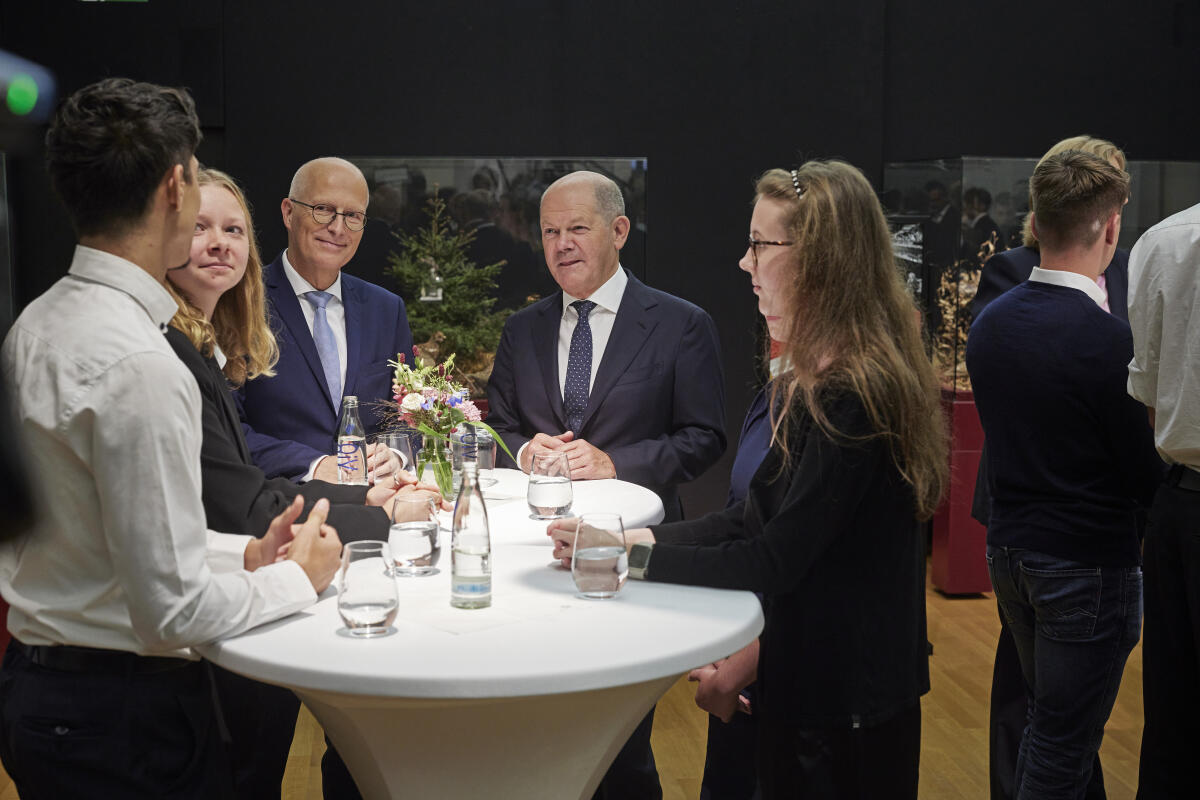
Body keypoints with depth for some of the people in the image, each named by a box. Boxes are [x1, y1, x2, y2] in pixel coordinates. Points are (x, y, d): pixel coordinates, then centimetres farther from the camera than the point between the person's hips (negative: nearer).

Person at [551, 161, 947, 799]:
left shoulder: (852, 398, -24)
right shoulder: (807, 383, 7)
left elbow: (775, 562, -23)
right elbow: (752, 520, 7)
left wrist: (633, 553, -17)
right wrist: (634, 537, -4)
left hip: (843, 706, -9)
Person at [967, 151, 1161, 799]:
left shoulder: (989, 323, 0)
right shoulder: (1108, 338, -21)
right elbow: (1145, 477, -14)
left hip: (1008, 549, 7)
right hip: (1088, 563, -7)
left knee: (1044, 726, 24)